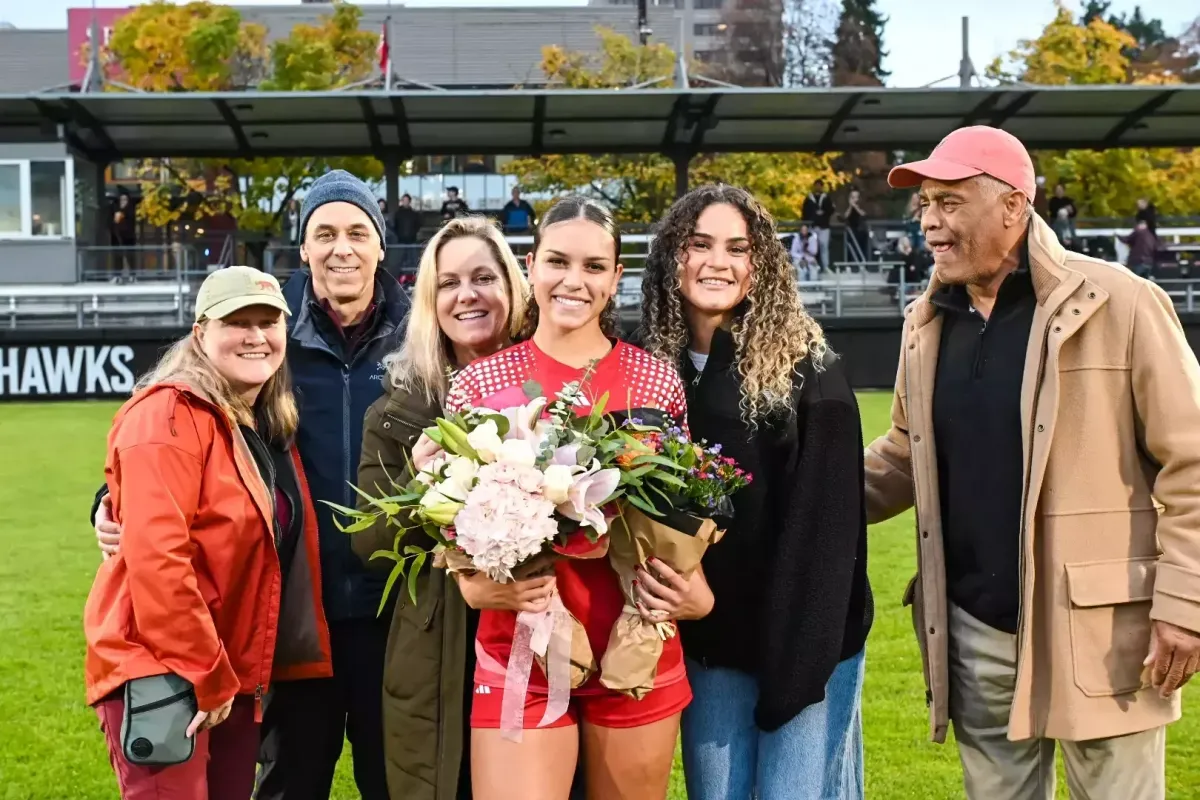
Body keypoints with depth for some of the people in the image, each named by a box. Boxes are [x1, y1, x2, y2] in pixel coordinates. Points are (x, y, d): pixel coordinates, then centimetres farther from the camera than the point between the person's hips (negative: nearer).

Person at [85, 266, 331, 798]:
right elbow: (156, 559, -22)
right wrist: (205, 677, -18)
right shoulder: (169, 416, -14)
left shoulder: (268, 425, 11)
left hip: (236, 677, 8)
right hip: (162, 673, -8)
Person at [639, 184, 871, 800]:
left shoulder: (806, 369, -8)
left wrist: (797, 659, -16)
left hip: (804, 638, -3)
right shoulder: (653, 372, 3)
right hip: (708, 640, 4)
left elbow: (823, 524, -12)